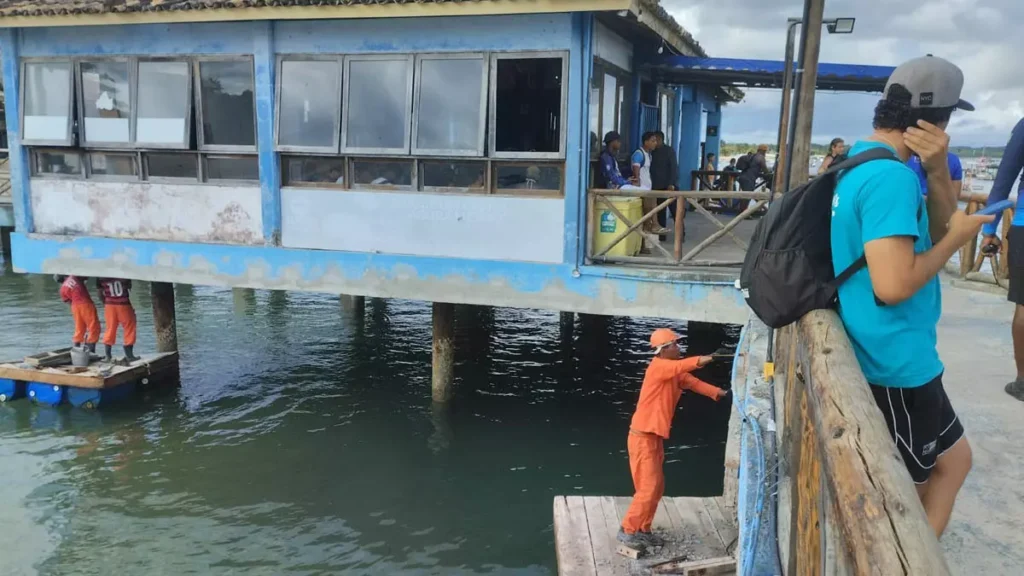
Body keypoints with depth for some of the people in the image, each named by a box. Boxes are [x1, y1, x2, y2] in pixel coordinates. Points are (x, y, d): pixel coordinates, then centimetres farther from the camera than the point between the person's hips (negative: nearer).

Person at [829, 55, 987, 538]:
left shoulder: (862, 163, 8)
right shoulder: (891, 177, -24)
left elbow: (936, 232, 10)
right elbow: (893, 286, -31)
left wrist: (937, 172, -8)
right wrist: (957, 238, -15)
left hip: (892, 354, 11)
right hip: (895, 361, -11)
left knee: (953, 461, 26)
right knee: (901, 499, 7)